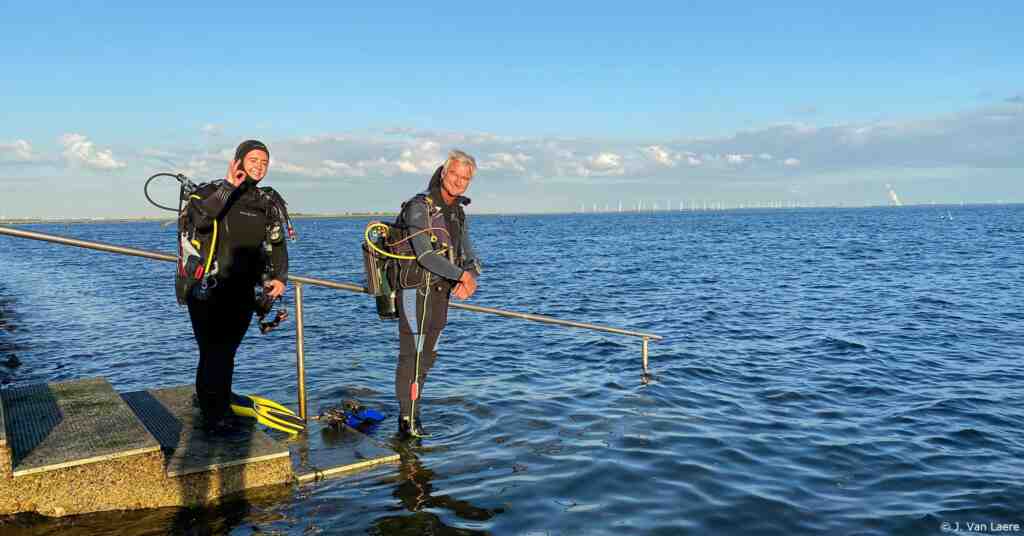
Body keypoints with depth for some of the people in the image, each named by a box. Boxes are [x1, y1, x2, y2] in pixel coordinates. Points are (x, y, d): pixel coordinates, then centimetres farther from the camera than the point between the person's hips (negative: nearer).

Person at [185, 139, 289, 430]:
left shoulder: (267, 202, 10)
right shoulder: (212, 191, -6)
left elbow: (277, 244, 8)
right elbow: (199, 217, -27)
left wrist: (280, 277, -7)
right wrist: (229, 187, -31)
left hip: (242, 293, 5)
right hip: (207, 290, -5)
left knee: (227, 352, 15)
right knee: (213, 354, -7)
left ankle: (208, 400, 34)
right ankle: (213, 417, 5)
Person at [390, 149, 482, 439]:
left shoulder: (458, 213, 12)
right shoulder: (419, 207, -14)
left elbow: (469, 258, 10)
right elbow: (425, 254, -24)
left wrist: (469, 279, -11)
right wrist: (460, 275, -20)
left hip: (440, 293, 8)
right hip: (416, 292, -8)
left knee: (426, 356, 13)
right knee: (412, 355, -6)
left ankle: (412, 417, 24)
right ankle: (408, 422, 2)